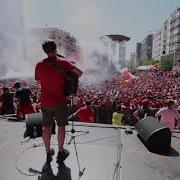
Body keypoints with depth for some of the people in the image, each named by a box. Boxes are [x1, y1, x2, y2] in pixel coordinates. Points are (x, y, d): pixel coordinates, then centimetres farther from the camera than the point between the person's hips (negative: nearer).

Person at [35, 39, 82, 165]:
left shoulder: (39, 65, 1)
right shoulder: (62, 62, -7)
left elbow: (39, 81, 12)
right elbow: (80, 73, -10)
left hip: (45, 101, 3)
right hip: (59, 100, -3)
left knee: (47, 127, 13)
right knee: (61, 126, 12)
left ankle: (48, 154, 25)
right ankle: (60, 153, 22)